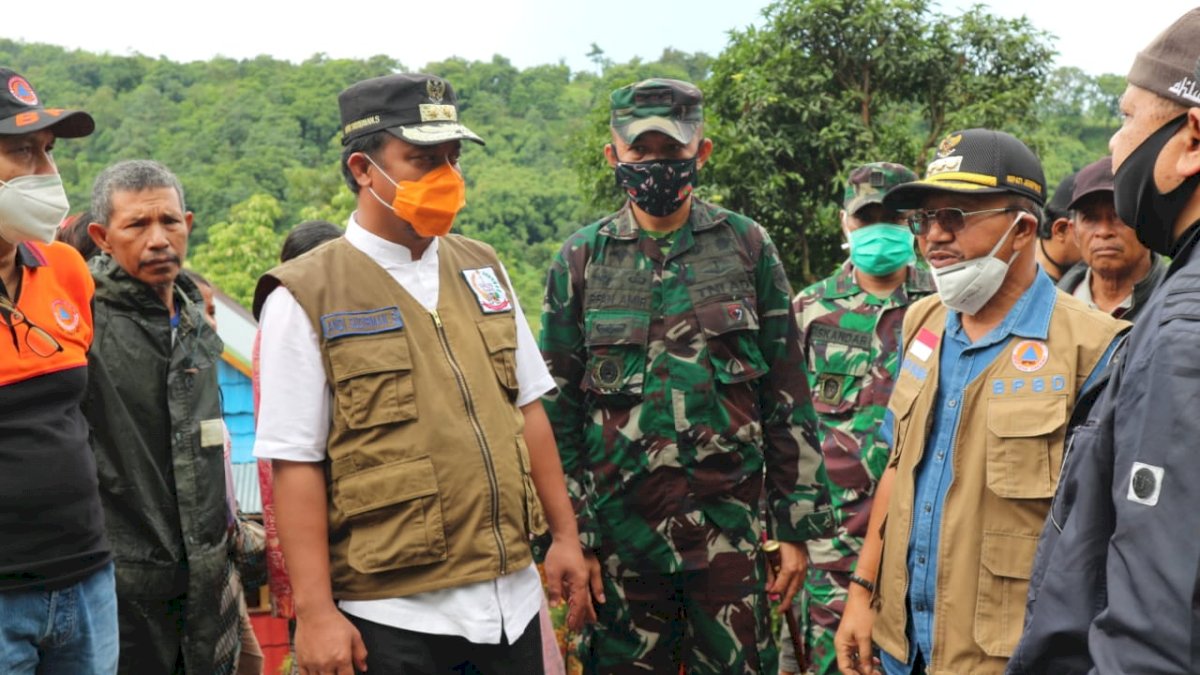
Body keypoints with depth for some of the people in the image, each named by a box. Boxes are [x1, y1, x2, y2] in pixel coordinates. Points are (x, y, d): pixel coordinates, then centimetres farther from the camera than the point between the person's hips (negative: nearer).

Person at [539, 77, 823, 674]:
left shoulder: (747, 246, 3)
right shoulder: (580, 260, 3)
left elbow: (788, 398, 4)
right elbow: (557, 411, 4)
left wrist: (796, 524, 1)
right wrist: (569, 535, 0)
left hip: (730, 519, 0)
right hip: (621, 522, 1)